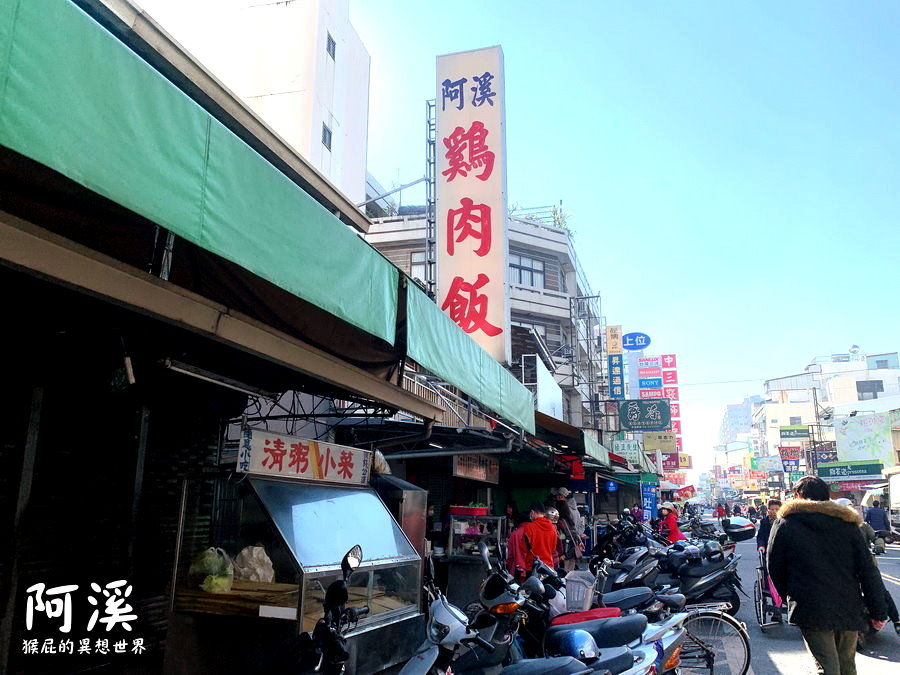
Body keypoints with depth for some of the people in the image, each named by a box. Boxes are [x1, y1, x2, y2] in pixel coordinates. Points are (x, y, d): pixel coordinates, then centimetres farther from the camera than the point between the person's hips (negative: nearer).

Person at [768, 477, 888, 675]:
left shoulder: (785, 523, -1)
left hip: (810, 609, -4)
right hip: (848, 609, 4)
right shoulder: (846, 523, 7)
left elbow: (775, 568, 3)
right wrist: (878, 612, 7)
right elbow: (867, 571, 4)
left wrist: (788, 595, 19)